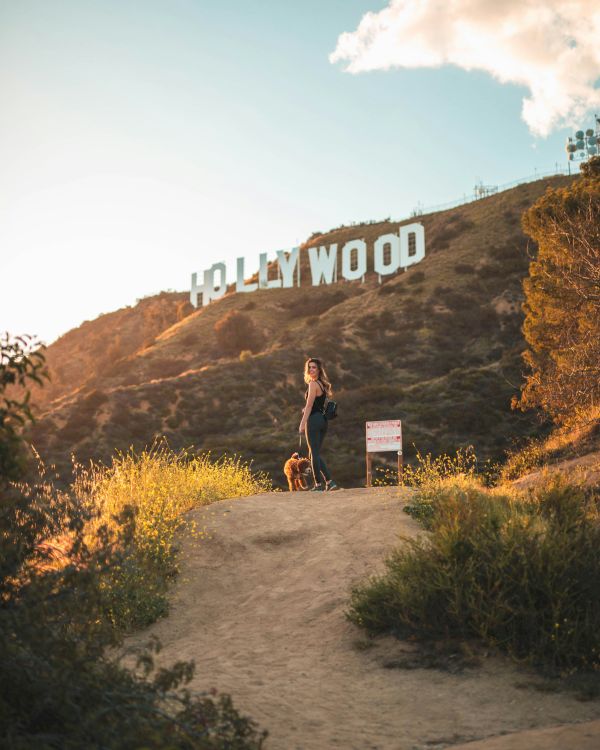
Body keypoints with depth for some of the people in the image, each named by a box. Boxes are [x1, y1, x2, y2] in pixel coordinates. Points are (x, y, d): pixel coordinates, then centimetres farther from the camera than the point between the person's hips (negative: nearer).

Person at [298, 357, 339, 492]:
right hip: (323, 420, 9)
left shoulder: (313, 384, -10)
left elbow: (309, 406, -14)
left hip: (314, 420, -9)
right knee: (315, 454, 13)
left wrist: (302, 423, -14)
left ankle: (318, 484, 0)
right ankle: (329, 481, 7)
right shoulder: (323, 384, 17)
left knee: (314, 453, -3)